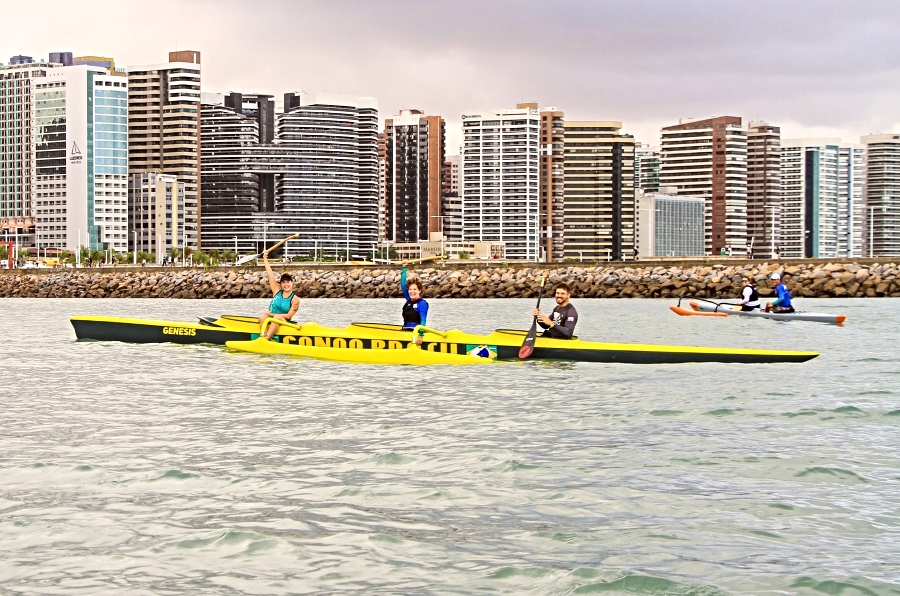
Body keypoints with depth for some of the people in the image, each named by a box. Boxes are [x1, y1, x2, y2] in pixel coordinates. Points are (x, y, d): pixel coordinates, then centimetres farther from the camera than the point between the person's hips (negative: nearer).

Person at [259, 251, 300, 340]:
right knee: (262, 317, -29)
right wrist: (265, 258, 7)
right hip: (270, 321, 3)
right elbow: (270, 274, 7)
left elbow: (288, 316, -8)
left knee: (277, 317, -35)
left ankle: (265, 339, -46)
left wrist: (272, 314, -10)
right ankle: (266, 339, -45)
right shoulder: (277, 291, 8)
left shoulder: (295, 299, -2)